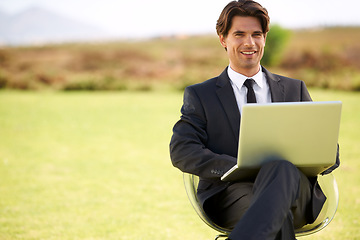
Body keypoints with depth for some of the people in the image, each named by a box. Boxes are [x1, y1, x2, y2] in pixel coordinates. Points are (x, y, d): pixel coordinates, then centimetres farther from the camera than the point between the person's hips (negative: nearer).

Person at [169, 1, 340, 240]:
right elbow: (182, 151, 1)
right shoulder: (200, 95, 17)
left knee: (281, 168, -38)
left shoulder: (295, 90, 24)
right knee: (279, 218, -39)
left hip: (294, 188, 2)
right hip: (232, 191, -1)